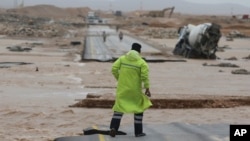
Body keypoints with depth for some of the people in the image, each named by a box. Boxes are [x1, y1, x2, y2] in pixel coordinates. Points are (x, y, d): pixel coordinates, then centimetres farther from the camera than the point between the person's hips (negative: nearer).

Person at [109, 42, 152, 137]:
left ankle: (113, 127, -13)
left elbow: (114, 69, -5)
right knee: (139, 107, 15)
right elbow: (145, 76, -15)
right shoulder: (142, 62, -7)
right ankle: (138, 131, 15)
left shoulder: (122, 58, 1)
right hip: (135, 89, -2)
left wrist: (119, 79, 9)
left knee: (119, 107, 8)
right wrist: (147, 89, -8)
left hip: (122, 88, 2)